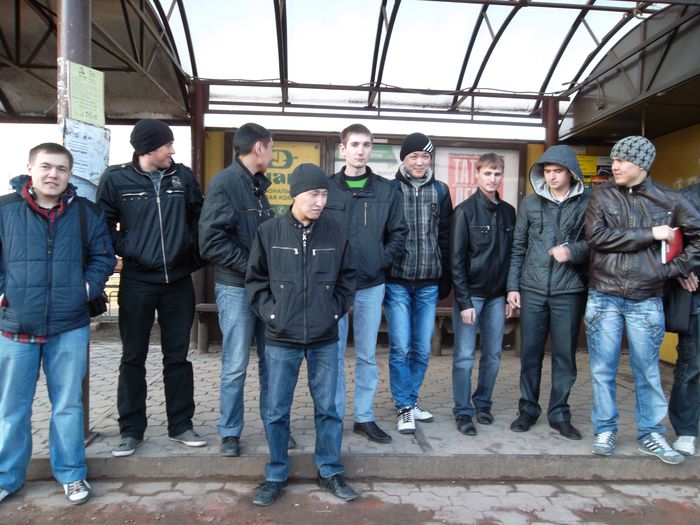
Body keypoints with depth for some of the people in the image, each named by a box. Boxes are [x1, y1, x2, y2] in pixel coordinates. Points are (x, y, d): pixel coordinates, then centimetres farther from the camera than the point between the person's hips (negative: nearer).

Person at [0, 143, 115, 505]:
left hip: (69, 328, 0)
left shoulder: (87, 213, 1)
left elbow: (103, 257, 7)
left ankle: (71, 474, 26)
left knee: (68, 405, 10)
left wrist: (88, 289, -7)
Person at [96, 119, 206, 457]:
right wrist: (127, 251, -7)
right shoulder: (116, 179, -3)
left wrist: (193, 253, 4)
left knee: (178, 357, 9)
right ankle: (131, 430, 21)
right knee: (133, 358, 7)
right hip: (137, 282, -1)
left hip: (179, 281, 2)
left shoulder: (183, 176, 3)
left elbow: (198, 217, 11)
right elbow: (104, 225, 2)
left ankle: (181, 425, 22)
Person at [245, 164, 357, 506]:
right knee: (276, 410, 9)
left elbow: (347, 278, 9)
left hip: (325, 339, 1)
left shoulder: (336, 233, -1)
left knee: (327, 408, 11)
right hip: (281, 340, -1)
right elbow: (255, 279, 2)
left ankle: (330, 472, 30)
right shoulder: (269, 232, -5)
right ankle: (276, 476, 29)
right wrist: (271, 313, -6)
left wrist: (335, 311, 0)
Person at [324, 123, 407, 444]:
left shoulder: (385, 191, 4)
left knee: (367, 355, 11)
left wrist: (382, 260, -4)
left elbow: (399, 232, 8)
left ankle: (365, 417, 24)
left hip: (371, 285, 2)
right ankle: (333, 417, 21)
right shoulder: (327, 188, 0)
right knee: (333, 354, 7)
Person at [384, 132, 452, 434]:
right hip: (397, 282, -3)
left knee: (422, 349, 9)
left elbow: (445, 237, 10)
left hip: (428, 284, 3)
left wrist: (446, 278, 7)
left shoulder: (440, 191, 8)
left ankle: (411, 401, 26)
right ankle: (404, 408, 11)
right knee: (400, 348, -3)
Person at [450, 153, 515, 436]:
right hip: (470, 294, -5)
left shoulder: (508, 212, 9)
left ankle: (483, 403, 27)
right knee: (464, 356, -1)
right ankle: (463, 412, 12)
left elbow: (512, 256, 12)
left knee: (493, 355, 10)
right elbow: (456, 259, -10)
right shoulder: (465, 210, -6)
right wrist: (464, 301, -13)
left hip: (497, 295, 5)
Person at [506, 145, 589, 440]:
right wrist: (512, 286, 4)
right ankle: (528, 408, 23)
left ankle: (559, 414, 21)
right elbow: (518, 247, 8)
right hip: (532, 289, 2)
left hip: (569, 291, -1)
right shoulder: (530, 203, 7)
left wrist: (573, 251, -19)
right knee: (530, 352, 8)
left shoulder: (587, 203, 0)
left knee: (565, 354, 7)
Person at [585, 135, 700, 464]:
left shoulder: (668, 200, 3)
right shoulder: (602, 195, 1)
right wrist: (649, 234, -12)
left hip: (646, 301, 0)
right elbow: (595, 235, -13)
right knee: (603, 370, 7)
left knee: (647, 372, 10)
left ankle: (650, 434, 25)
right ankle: (605, 431, 22)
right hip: (604, 298, 0)